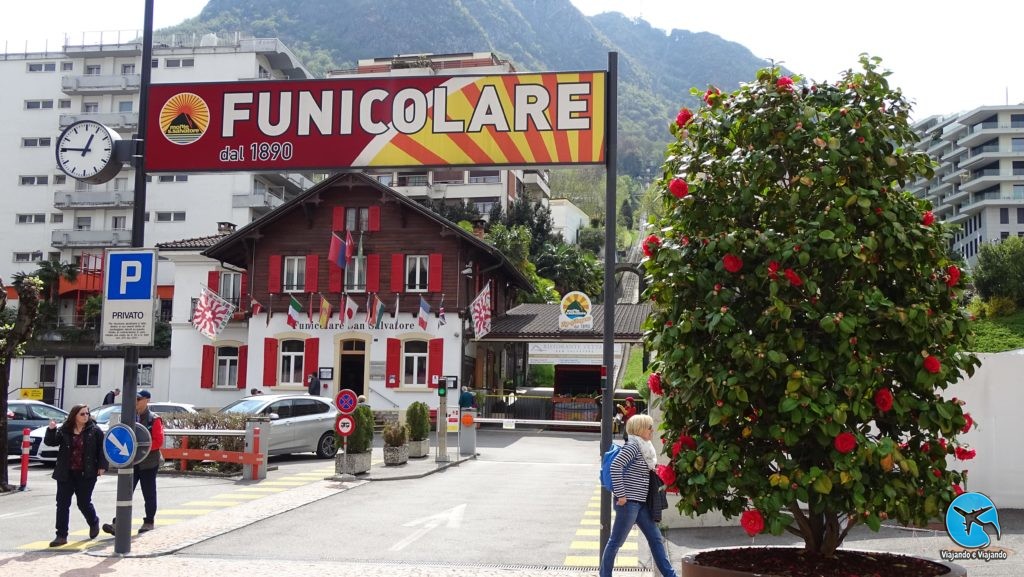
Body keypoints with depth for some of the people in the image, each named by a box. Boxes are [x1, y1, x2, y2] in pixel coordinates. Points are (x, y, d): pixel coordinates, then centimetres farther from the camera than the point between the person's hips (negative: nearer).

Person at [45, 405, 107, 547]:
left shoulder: (94, 430, -1)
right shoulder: (64, 430, 5)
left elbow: (102, 448, -1)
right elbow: (51, 441, -2)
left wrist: (102, 466, -8)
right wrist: (51, 429, -19)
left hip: (86, 474, -2)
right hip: (66, 474, 3)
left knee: (84, 503, 3)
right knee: (62, 503, 0)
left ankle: (94, 522, 35)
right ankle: (61, 535, 5)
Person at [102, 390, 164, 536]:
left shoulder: (154, 419, -8)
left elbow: (159, 442, -14)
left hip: (148, 462, -5)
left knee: (149, 494, 6)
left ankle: (149, 522, 17)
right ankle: (118, 523, -1)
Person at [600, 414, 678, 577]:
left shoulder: (644, 447, 14)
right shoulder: (633, 446, -14)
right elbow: (615, 466, -25)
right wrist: (620, 494, -23)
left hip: (640, 502, 9)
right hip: (628, 502, -9)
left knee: (655, 538, 12)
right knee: (616, 541, 1)